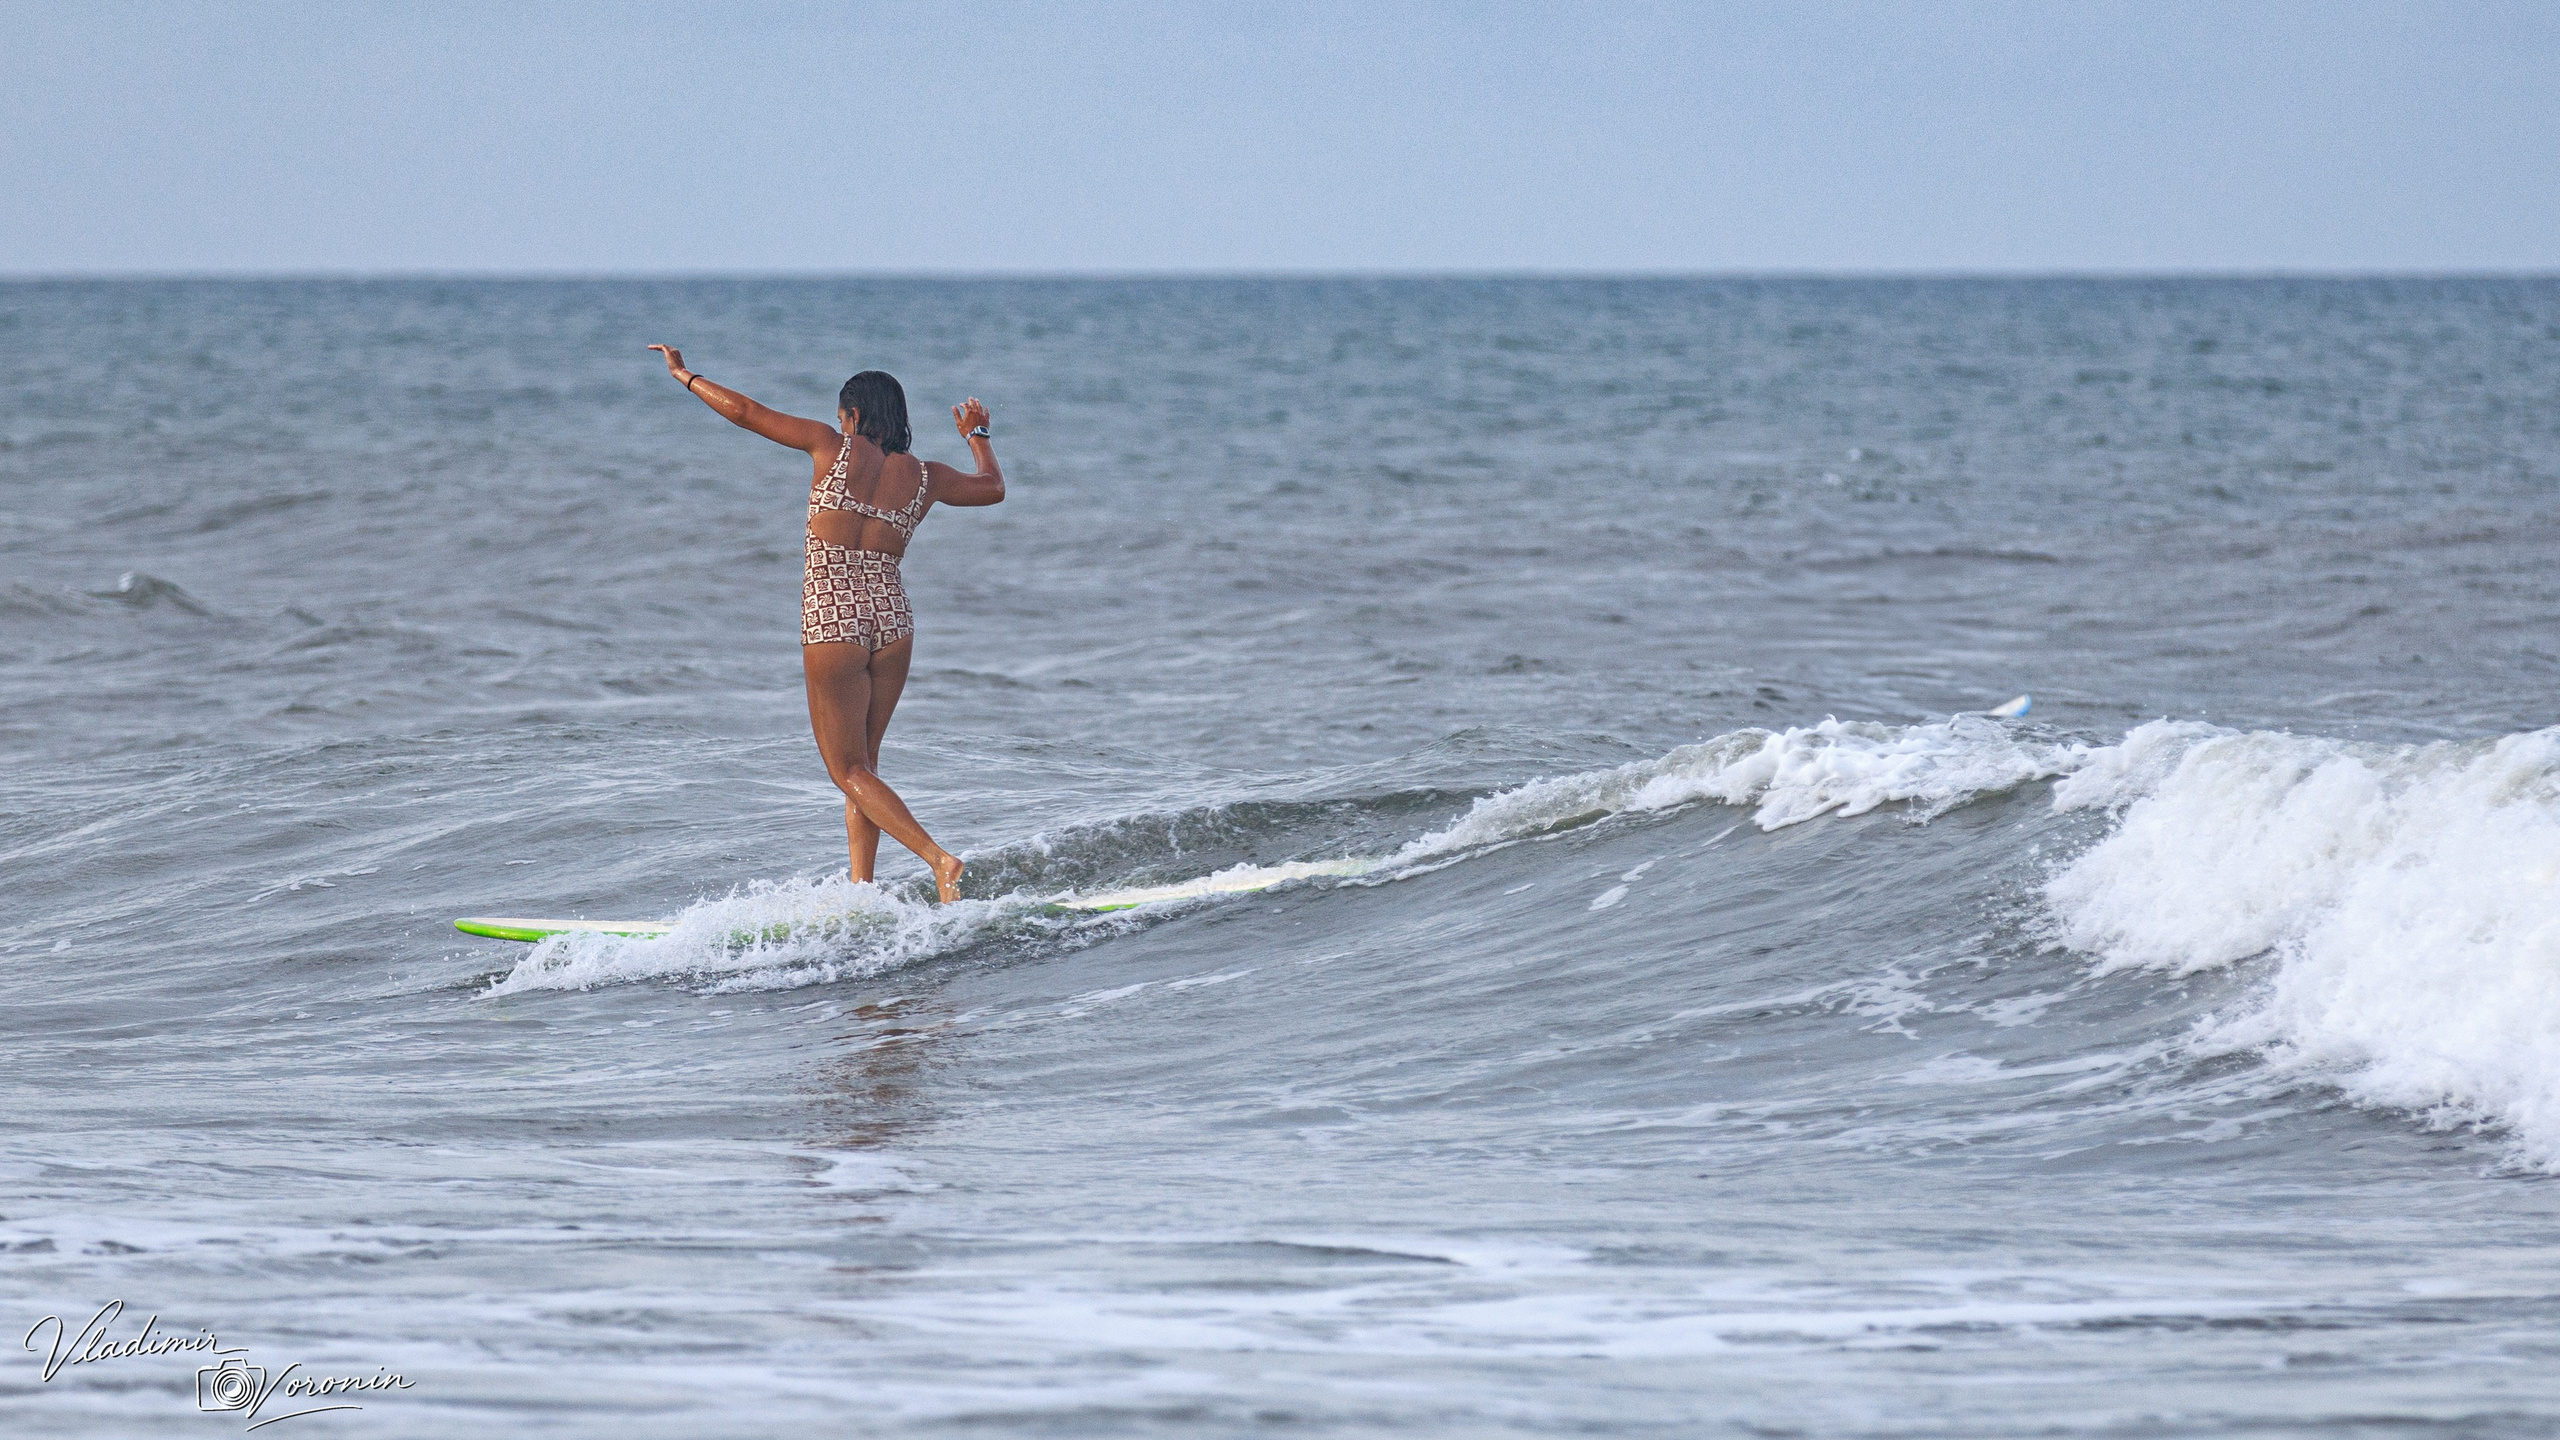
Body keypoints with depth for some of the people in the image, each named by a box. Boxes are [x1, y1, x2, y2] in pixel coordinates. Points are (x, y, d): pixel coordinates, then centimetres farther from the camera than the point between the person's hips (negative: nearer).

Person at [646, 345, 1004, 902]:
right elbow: (994, 488, 26)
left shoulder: (834, 446, -3)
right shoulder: (925, 476, 7)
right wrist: (976, 435, 45)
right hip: (893, 620, 5)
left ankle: (937, 857, -17)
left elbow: (743, 411, 0)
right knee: (860, 763, 17)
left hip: (832, 619, -5)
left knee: (848, 770, 1)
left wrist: (683, 375, 14)